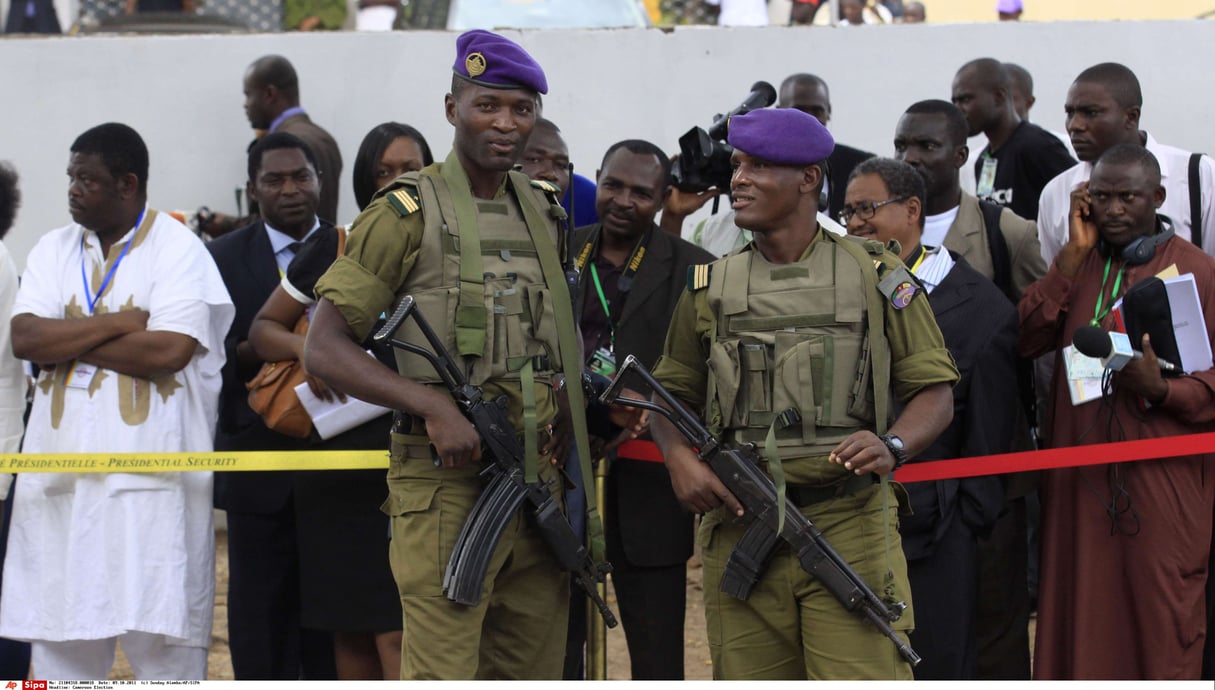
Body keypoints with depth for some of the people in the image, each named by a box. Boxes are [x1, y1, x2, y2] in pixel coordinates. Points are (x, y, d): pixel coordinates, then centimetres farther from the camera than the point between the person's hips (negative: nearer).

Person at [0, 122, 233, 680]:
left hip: (151, 477, -5)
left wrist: (69, 341, -7)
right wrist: (116, 324, -10)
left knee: (160, 629, -3)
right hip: (61, 477, 5)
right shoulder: (53, 251, 12)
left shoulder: (178, 250, -2)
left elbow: (168, 350, -16)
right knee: (61, 634, 7)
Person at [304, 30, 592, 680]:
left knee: (534, 671, 10)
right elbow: (324, 350, -9)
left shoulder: (545, 212, 14)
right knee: (442, 674, -9)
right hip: (448, 482, -6)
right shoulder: (408, 212, -5)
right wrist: (432, 405, -20)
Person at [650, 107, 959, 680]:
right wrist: (679, 459, -1)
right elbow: (672, 392, 21)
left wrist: (892, 446, -14)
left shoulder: (875, 274, 5)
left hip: (850, 528, -3)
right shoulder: (711, 287, 13)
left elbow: (934, 390, 6)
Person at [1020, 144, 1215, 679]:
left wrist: (1160, 390, -23)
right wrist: (1075, 253, -6)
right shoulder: (1078, 263, 13)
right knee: (1083, 620, 6)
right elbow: (1028, 337, -2)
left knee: (1162, 628, -1)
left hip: (1163, 477, -4)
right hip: (1080, 472, 4)